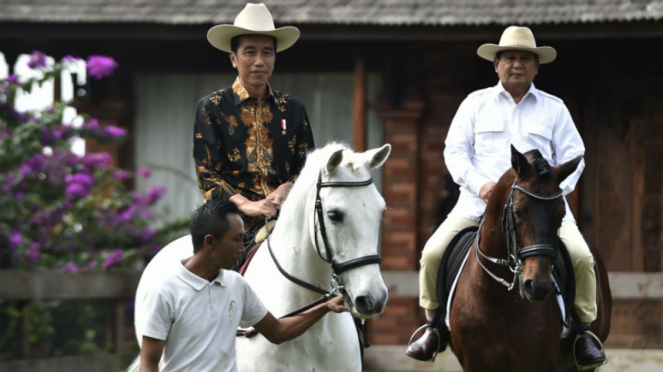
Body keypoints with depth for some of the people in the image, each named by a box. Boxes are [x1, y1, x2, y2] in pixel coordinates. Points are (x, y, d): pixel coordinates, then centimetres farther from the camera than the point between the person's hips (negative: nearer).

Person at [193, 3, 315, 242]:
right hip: (234, 221, -3)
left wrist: (288, 187, -7)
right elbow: (206, 173, 1)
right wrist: (245, 204, -15)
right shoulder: (211, 108, 8)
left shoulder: (293, 109, 18)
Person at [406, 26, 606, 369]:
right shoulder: (476, 103, 12)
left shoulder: (554, 109, 13)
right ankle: (435, 325, 5)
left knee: (581, 256, -22)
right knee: (433, 254, -16)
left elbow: (572, 157, 11)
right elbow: (455, 150, 7)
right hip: (480, 202, 0)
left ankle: (583, 330, -3)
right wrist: (479, 184, -10)